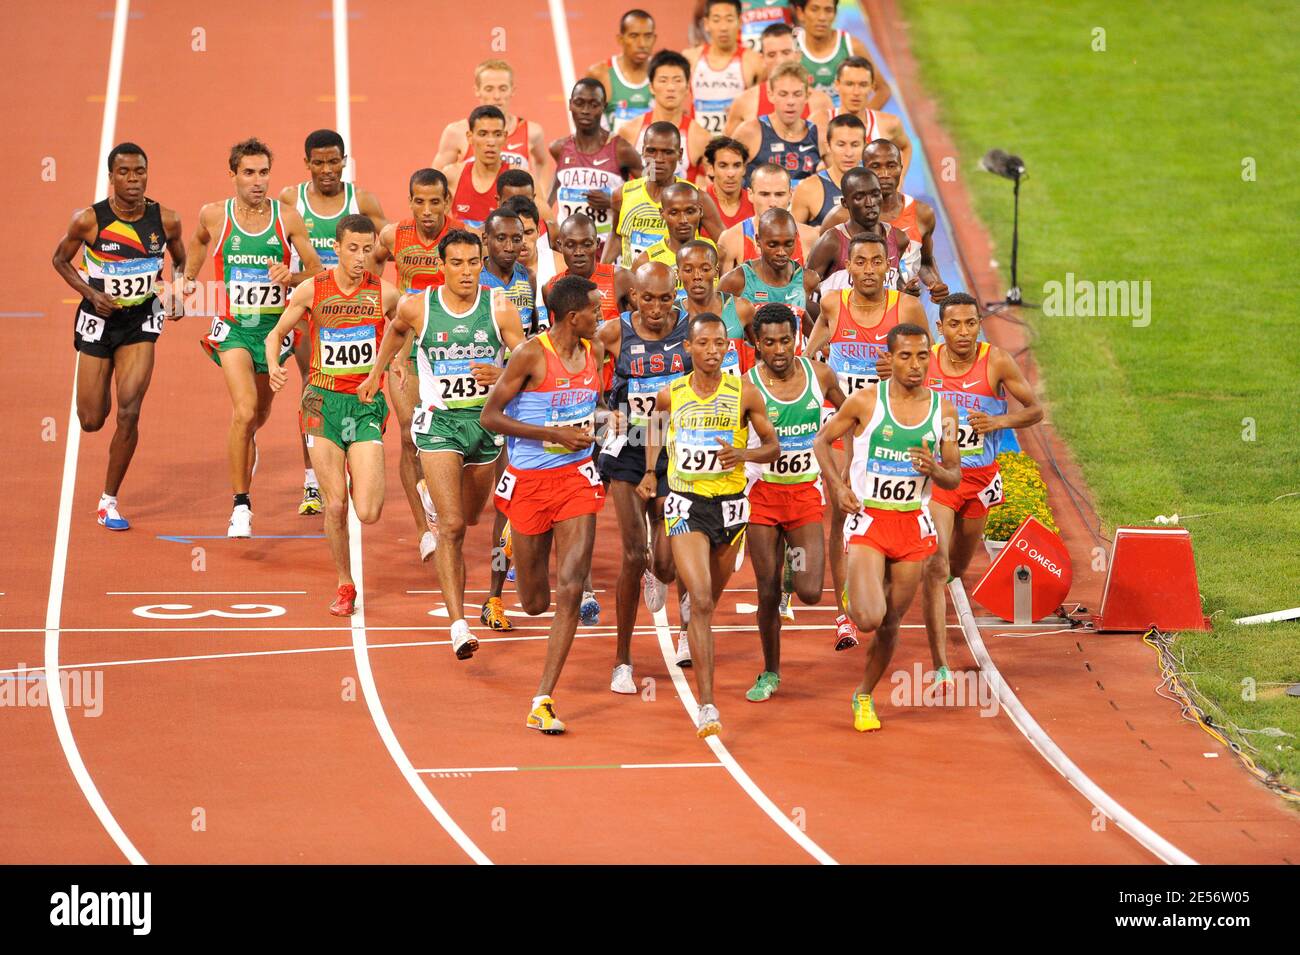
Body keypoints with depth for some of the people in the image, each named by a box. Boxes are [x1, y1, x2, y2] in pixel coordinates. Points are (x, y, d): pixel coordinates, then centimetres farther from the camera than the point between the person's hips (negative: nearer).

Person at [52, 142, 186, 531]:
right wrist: (91, 293, -14)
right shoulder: (88, 220, -16)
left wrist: (177, 292, -10)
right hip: (98, 320, 0)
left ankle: (109, 502, 2)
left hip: (140, 322, 1)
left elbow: (181, 262, 10)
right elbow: (60, 259, 1)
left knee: (129, 412, -12)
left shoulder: (166, 220, -10)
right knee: (91, 421, 5)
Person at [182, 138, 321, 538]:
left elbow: (317, 273, 0)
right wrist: (188, 278, 23)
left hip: (274, 326, 2)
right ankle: (241, 506, -16)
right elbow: (198, 240, 21)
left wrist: (290, 277, -19)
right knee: (244, 412, -23)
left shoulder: (287, 217, -4)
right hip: (234, 327, -2)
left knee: (258, 416, 17)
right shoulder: (214, 216, -5)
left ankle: (243, 486, 47)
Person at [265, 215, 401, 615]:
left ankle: (363, 479, 27)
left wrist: (400, 361, -1)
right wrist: (274, 368, -10)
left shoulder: (385, 294, -2)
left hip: (367, 403, 0)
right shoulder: (312, 290, -3)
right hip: (323, 401, 0)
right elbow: (275, 334, 9)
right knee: (335, 506, -3)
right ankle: (345, 585, 17)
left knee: (368, 512, -10)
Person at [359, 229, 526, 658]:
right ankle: (458, 624, -21)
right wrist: (375, 374, 27)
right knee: (451, 525, -16)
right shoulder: (418, 308, -5)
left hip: (488, 421, 2)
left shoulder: (500, 307, -5)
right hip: (439, 423, -2)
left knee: (469, 520, 20)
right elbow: (396, 331, 20)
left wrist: (500, 376, -26)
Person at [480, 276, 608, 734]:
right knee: (535, 603, 9)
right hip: (530, 481, -4)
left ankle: (542, 703, -9)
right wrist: (555, 434, -17)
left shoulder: (594, 352, 6)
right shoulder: (531, 356, -13)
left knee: (570, 591, -12)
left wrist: (592, 427, 10)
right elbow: (490, 417, -13)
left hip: (577, 477, 4)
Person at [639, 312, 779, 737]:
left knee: (710, 601, 17)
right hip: (684, 503, -1)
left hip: (729, 503, 1)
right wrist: (650, 471, 12)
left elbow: (772, 447, 3)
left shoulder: (744, 394, -5)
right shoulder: (670, 394, -2)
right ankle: (706, 706, -20)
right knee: (701, 601, -16)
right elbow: (655, 423, 22)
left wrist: (744, 454, -17)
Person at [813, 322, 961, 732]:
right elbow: (822, 441, 6)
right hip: (868, 520, -3)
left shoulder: (943, 411, 1)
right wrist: (838, 487, -7)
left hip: (914, 525, 3)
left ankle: (864, 697, 32)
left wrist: (934, 470, -16)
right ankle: (854, 590, 18)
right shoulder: (865, 402, -7)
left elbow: (955, 477, 7)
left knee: (890, 624, 10)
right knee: (869, 619, -19)